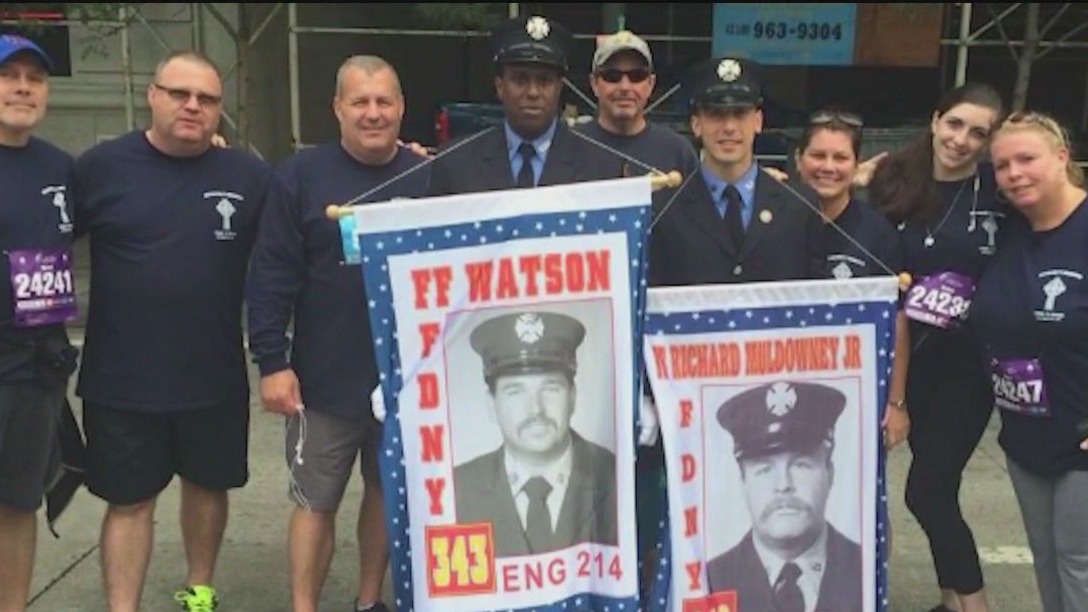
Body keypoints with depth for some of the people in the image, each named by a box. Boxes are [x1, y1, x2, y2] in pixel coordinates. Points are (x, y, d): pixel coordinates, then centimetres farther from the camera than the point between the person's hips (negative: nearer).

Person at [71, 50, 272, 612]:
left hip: (215, 376, 2)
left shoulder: (249, 176, -3)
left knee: (208, 485, 18)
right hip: (121, 379, -2)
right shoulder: (102, 166, -5)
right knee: (129, 500, 9)